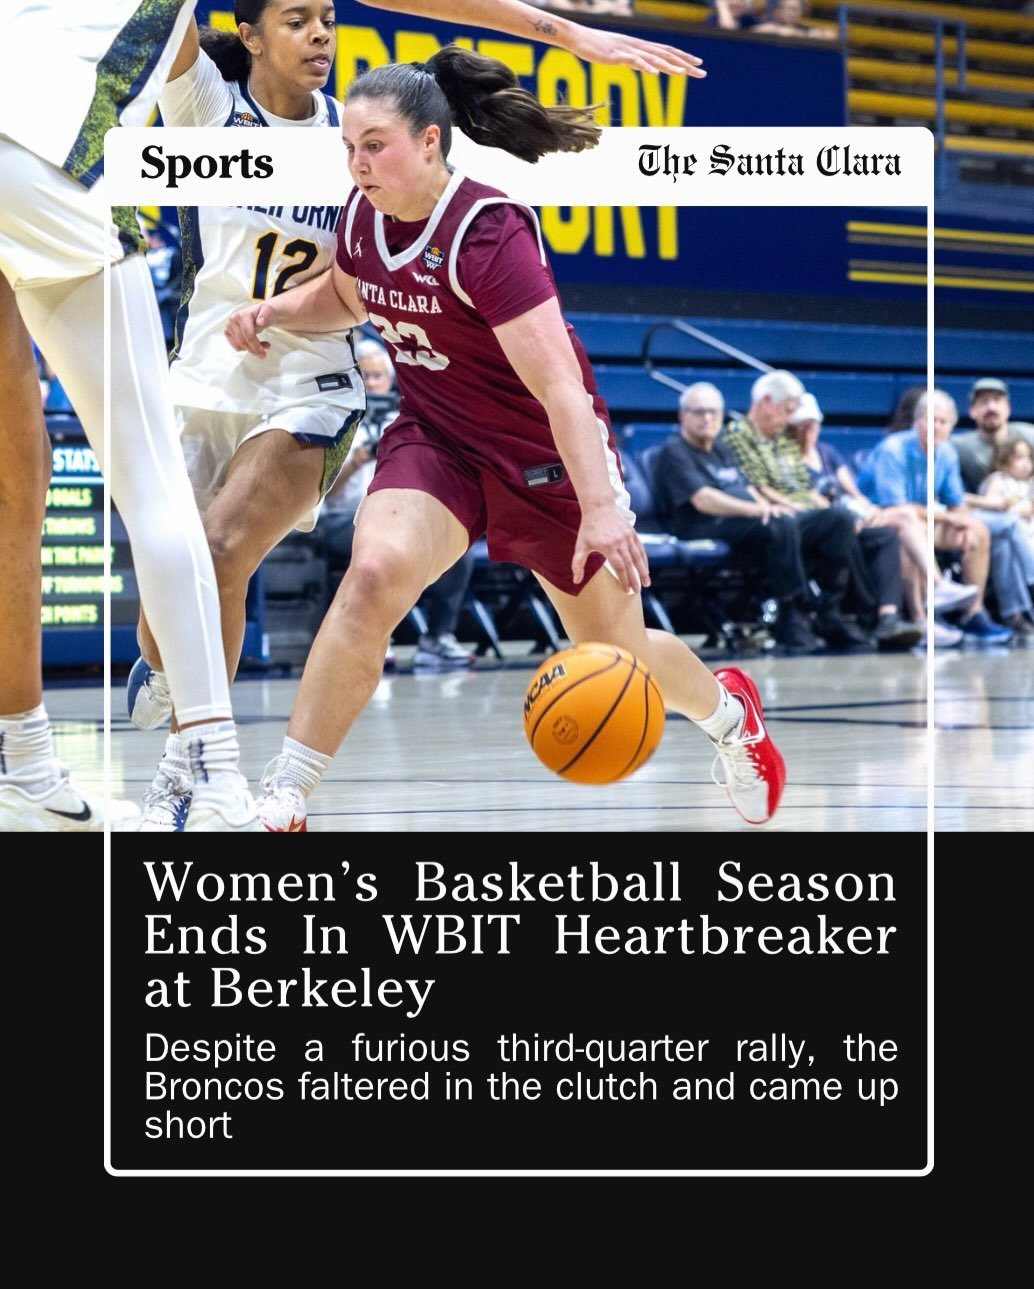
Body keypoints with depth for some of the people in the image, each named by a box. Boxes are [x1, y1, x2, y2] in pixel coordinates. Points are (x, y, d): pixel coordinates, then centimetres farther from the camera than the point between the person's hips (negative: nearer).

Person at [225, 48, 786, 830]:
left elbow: (562, 388, -34)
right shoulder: (362, 217, -8)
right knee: (376, 569, -28)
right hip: (435, 439, 4)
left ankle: (727, 708, 47)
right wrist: (274, 311, -3)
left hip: (547, 453, -4)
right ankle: (281, 806, -25)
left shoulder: (487, 234, -28)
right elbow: (345, 297, 18)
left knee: (615, 652, 10)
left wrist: (601, 508, -44)